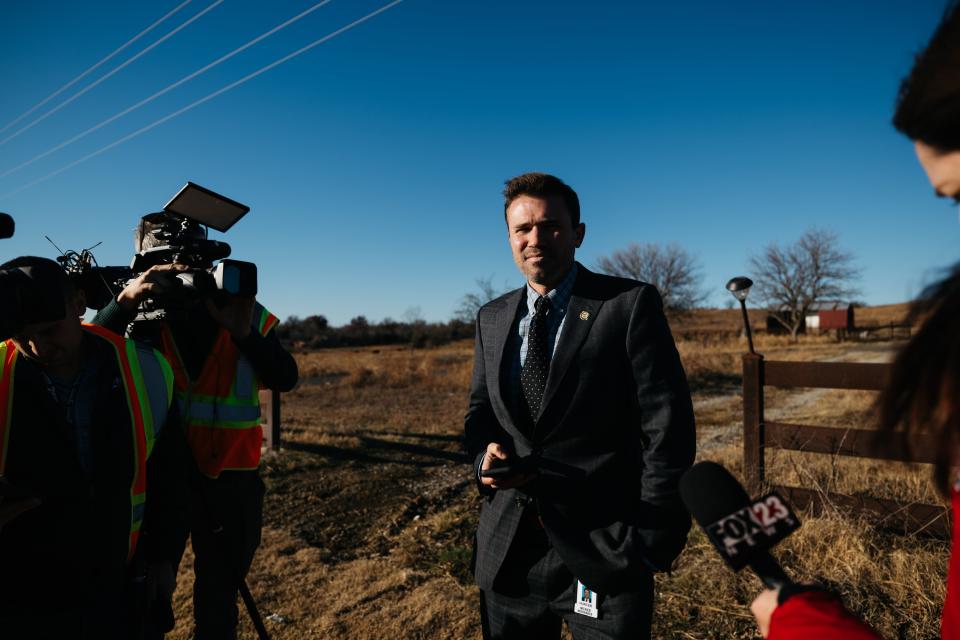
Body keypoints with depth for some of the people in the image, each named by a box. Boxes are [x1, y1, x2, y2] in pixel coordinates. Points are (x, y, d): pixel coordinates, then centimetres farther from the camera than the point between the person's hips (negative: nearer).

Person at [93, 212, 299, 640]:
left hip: (232, 474, 1)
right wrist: (125, 300, -32)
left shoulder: (243, 311, -3)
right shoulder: (143, 315, -3)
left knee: (220, 589, 15)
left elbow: (285, 379, -10)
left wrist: (243, 333, -24)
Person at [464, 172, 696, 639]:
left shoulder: (631, 304, -9)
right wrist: (485, 455, -8)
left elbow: (666, 428, -10)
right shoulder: (491, 318, 7)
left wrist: (654, 543, -9)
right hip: (507, 548, 5)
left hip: (604, 547, -4)